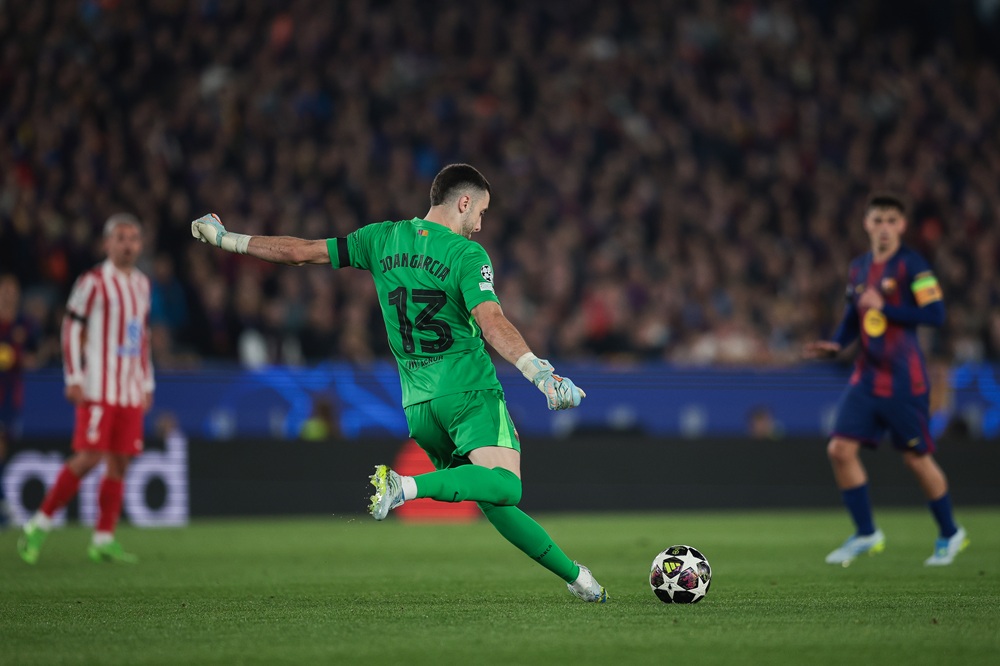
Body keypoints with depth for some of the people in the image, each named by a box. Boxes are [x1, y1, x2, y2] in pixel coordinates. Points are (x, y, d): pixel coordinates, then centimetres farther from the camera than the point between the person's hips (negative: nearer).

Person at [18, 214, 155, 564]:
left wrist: (147, 383, 20)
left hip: (131, 389, 7)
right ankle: (39, 524, -2)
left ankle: (103, 539, 6)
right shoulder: (93, 282, -6)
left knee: (120, 461, 2)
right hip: (98, 388, -7)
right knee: (88, 457, -13)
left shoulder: (142, 284, 15)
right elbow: (71, 327, -6)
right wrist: (74, 378, -11)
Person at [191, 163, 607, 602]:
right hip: (470, 392, -7)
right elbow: (492, 324, -21)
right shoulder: (467, 254, -6)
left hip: (418, 404, 7)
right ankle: (406, 487, -38)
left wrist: (225, 239, 24)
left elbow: (300, 252, 12)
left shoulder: (382, 239, 9)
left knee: (496, 503, 12)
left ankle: (573, 575, 9)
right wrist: (541, 374, -28)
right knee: (504, 486, -23)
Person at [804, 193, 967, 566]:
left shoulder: (911, 265, -9)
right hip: (867, 377, 6)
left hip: (903, 379, -6)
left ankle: (950, 535, 21)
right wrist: (835, 345, 2)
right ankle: (866, 535, 9)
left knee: (916, 458, 1)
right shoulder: (859, 268, 10)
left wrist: (884, 307, -19)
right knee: (841, 449, -5)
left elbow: (935, 314, -17)